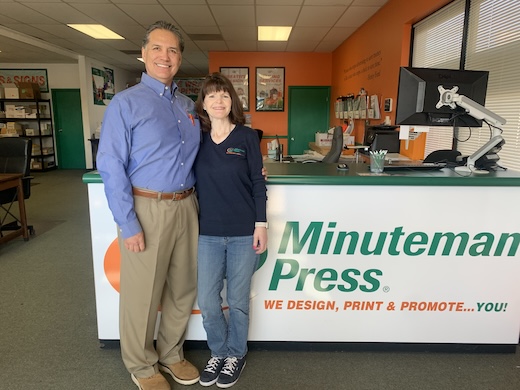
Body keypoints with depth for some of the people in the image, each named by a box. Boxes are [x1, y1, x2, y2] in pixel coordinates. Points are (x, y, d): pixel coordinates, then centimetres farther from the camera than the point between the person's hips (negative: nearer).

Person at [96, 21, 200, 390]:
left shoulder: (188, 105, 13)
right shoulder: (125, 103, -6)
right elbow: (111, 167, -10)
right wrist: (129, 225, -15)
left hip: (185, 206, 6)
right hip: (147, 209, -5)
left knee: (183, 288, 15)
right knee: (142, 294, 7)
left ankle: (172, 354, 38)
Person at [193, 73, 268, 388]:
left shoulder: (247, 137, -2)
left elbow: (258, 183, -2)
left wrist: (261, 224, -6)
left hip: (244, 232, -2)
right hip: (209, 233, 3)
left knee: (238, 300, 10)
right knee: (207, 301, 8)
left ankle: (236, 354, 34)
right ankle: (219, 352, 34)